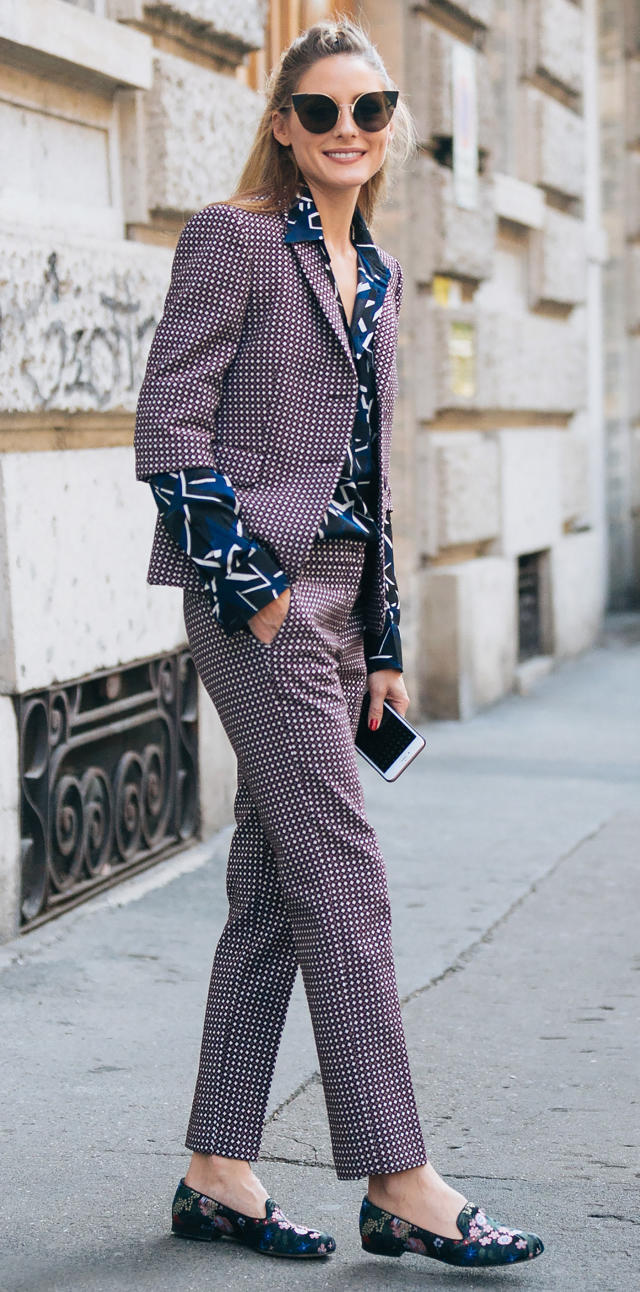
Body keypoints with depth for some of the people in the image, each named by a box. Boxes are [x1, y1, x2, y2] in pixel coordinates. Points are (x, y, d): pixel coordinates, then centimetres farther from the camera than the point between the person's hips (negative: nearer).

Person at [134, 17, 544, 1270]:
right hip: (258, 592, -8)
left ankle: (217, 1176, 17)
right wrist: (242, 579, -16)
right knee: (345, 883, -7)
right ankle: (399, 1186, 1)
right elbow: (168, 422, -10)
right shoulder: (232, 237, -4)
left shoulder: (377, 271, 18)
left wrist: (383, 640, 17)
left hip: (335, 598, 8)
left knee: (272, 888, 9)